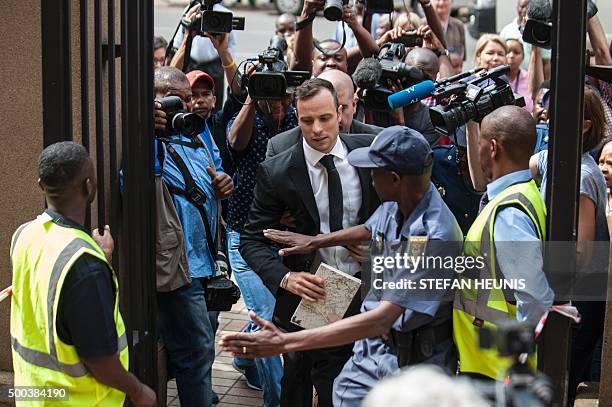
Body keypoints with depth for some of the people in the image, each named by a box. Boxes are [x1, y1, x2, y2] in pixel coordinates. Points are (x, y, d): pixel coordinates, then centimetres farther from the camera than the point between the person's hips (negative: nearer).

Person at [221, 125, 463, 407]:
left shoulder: (436, 236, -32)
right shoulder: (394, 205, -7)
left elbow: (381, 319, -35)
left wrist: (286, 342, -38)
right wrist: (313, 242, 29)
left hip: (414, 362, -7)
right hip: (374, 346, 7)